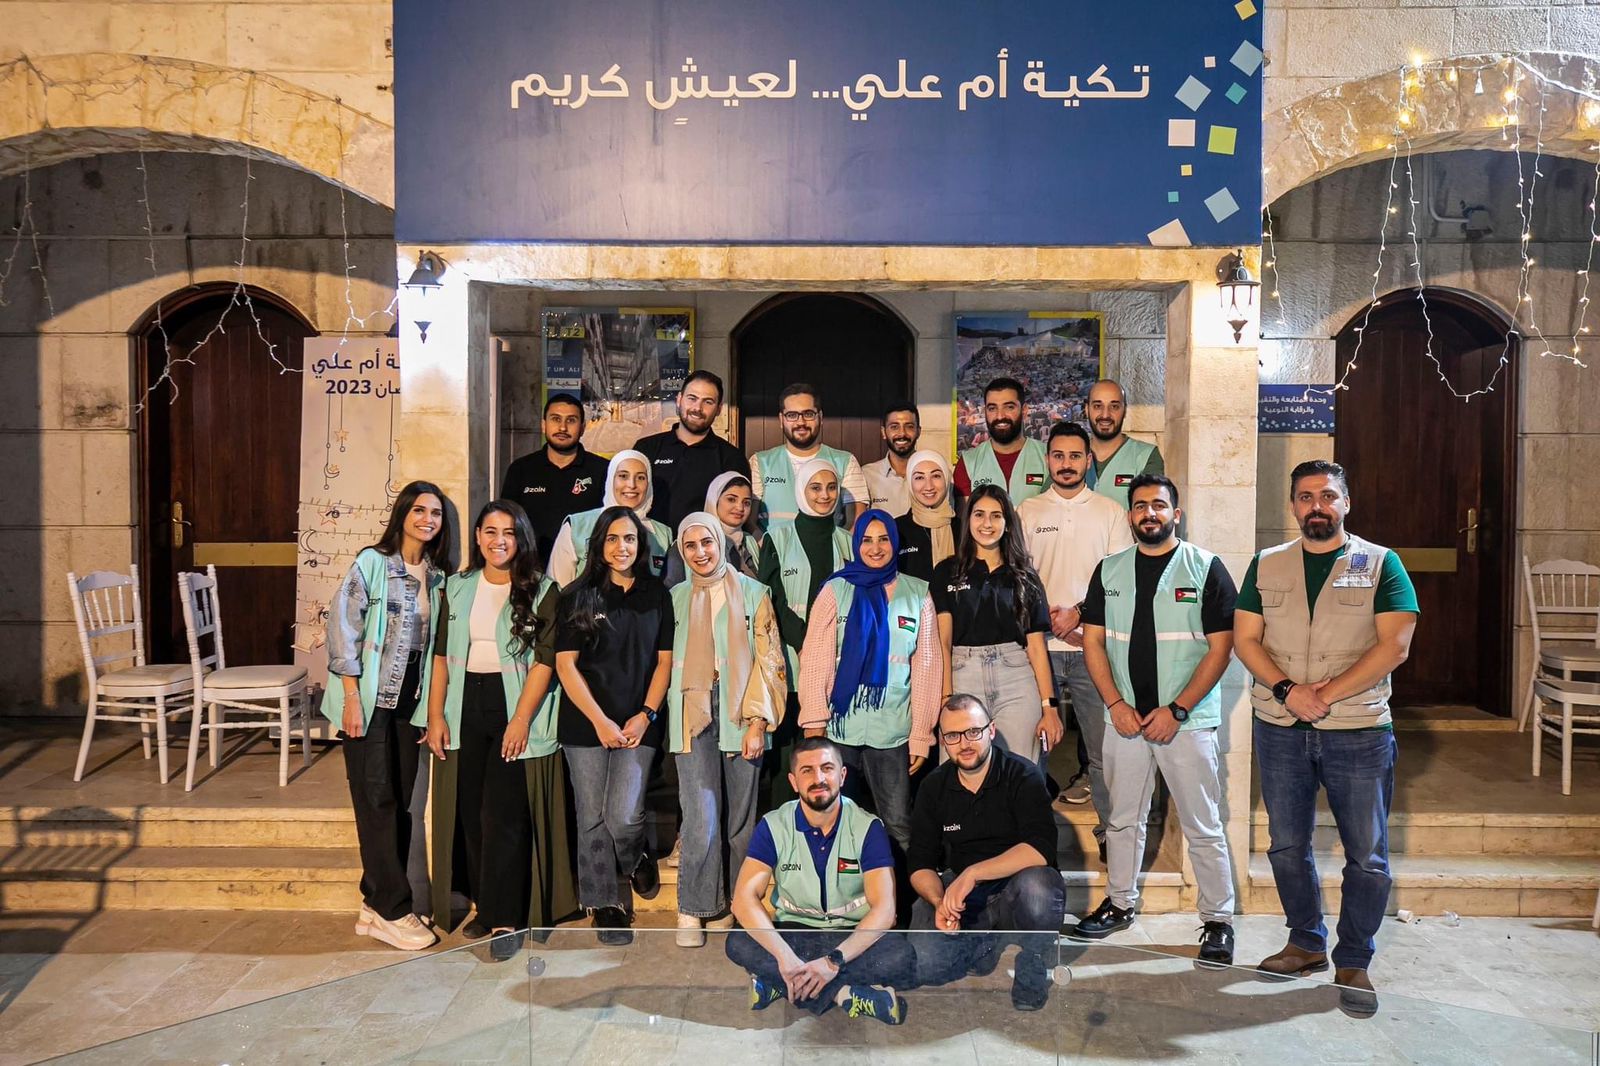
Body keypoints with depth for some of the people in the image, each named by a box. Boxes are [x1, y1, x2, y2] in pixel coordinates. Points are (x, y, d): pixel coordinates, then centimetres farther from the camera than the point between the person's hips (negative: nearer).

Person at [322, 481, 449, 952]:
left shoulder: (437, 575, 8)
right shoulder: (372, 563, -8)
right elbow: (342, 628, -11)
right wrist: (351, 698, -15)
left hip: (410, 700, 6)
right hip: (370, 699, -6)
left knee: (400, 803, 8)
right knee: (377, 802, -1)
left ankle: (377, 905, 19)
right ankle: (392, 910, 6)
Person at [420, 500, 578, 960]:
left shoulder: (542, 591, -1)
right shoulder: (458, 587, 11)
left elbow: (544, 660, -8)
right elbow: (441, 654, 11)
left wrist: (521, 720, -15)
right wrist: (435, 715, 3)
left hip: (515, 710, -4)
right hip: (465, 708, 4)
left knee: (504, 815, -8)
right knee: (471, 813, 7)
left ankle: (506, 920, 1)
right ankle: (487, 905, 22)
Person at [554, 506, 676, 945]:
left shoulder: (656, 595, 8)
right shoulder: (578, 596, 1)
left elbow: (664, 660, 8)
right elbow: (565, 664, -3)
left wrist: (646, 715, -4)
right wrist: (600, 720, -9)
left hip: (637, 724, 1)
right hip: (585, 724, 0)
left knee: (624, 816, -10)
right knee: (592, 819, 4)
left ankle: (636, 860, 24)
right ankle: (606, 905, 19)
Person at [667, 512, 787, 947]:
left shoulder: (752, 593, 4)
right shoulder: (675, 598, 11)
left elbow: (769, 660, 1)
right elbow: (664, 662, 14)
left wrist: (757, 722, -6)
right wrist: (660, 717, 5)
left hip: (741, 715, 0)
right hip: (694, 715, 0)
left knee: (741, 817, 5)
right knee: (702, 820, -9)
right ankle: (692, 911, 4)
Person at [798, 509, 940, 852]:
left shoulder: (918, 594, 7)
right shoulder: (836, 590, 4)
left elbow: (927, 666, 6)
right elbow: (815, 658, 0)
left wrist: (921, 735, 2)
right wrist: (814, 722, -9)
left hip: (893, 732, 0)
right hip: (840, 726, 0)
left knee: (898, 825, -1)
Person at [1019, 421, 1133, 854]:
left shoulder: (1110, 513, 7)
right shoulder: (1028, 511, 9)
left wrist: (1078, 611, -11)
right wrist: (1047, 617, -8)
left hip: (1092, 644, -1)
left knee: (1103, 743, 0)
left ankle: (1110, 830, 11)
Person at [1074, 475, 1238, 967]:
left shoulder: (1205, 568, -3)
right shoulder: (1110, 570, 8)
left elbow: (1220, 648, -7)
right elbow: (1093, 641, 7)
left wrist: (1177, 710, -14)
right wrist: (1116, 704, -6)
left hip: (1187, 720, -3)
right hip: (1125, 717, 4)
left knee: (1203, 828, 2)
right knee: (1123, 819, 14)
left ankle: (1218, 921, 15)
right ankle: (1120, 903, 29)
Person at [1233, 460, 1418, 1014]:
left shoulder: (1381, 564, 0)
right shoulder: (1266, 565, 8)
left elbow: (1394, 645, -8)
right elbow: (1245, 640, 3)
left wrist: (1327, 694, -16)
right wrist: (1287, 689, -13)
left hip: (1359, 731, -2)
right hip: (1279, 729, 3)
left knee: (1366, 855, 3)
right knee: (1287, 845, 12)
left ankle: (1353, 962, 19)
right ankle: (1306, 943, 29)